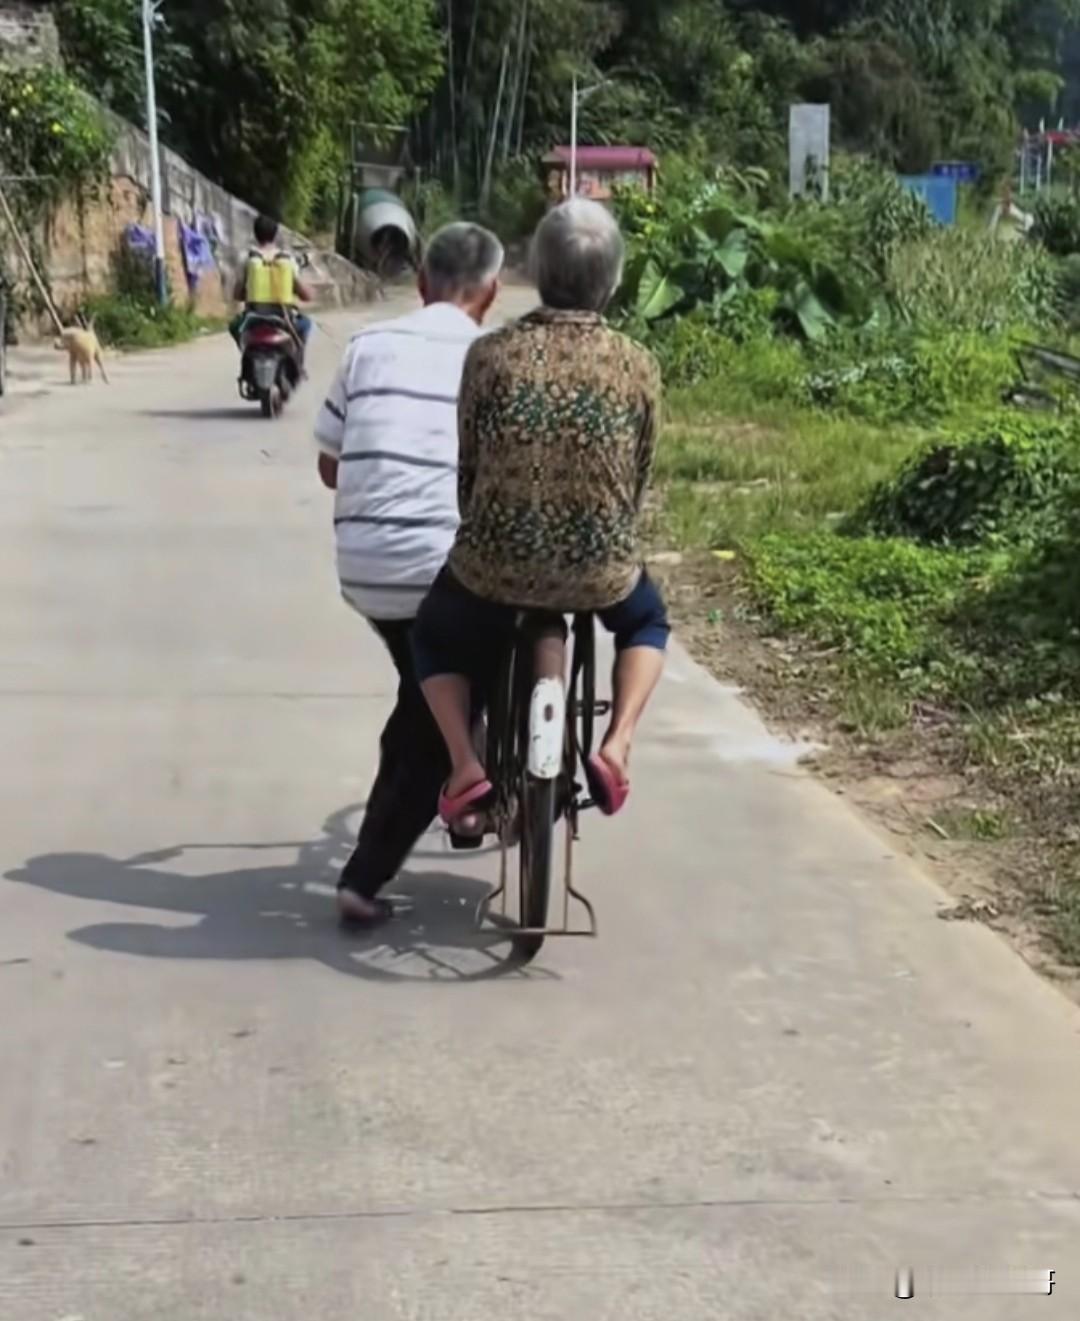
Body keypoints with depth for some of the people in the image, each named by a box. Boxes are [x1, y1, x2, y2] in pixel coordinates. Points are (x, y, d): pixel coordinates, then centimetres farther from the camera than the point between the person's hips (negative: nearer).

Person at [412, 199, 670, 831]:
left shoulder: (490, 354, -7)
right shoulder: (639, 364, -5)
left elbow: (465, 470, 1)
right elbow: (640, 480, 5)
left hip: (496, 564, 0)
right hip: (603, 569, 1)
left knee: (435, 634, 30)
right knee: (647, 620, 34)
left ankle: (466, 765, 10)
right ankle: (616, 745, 13)